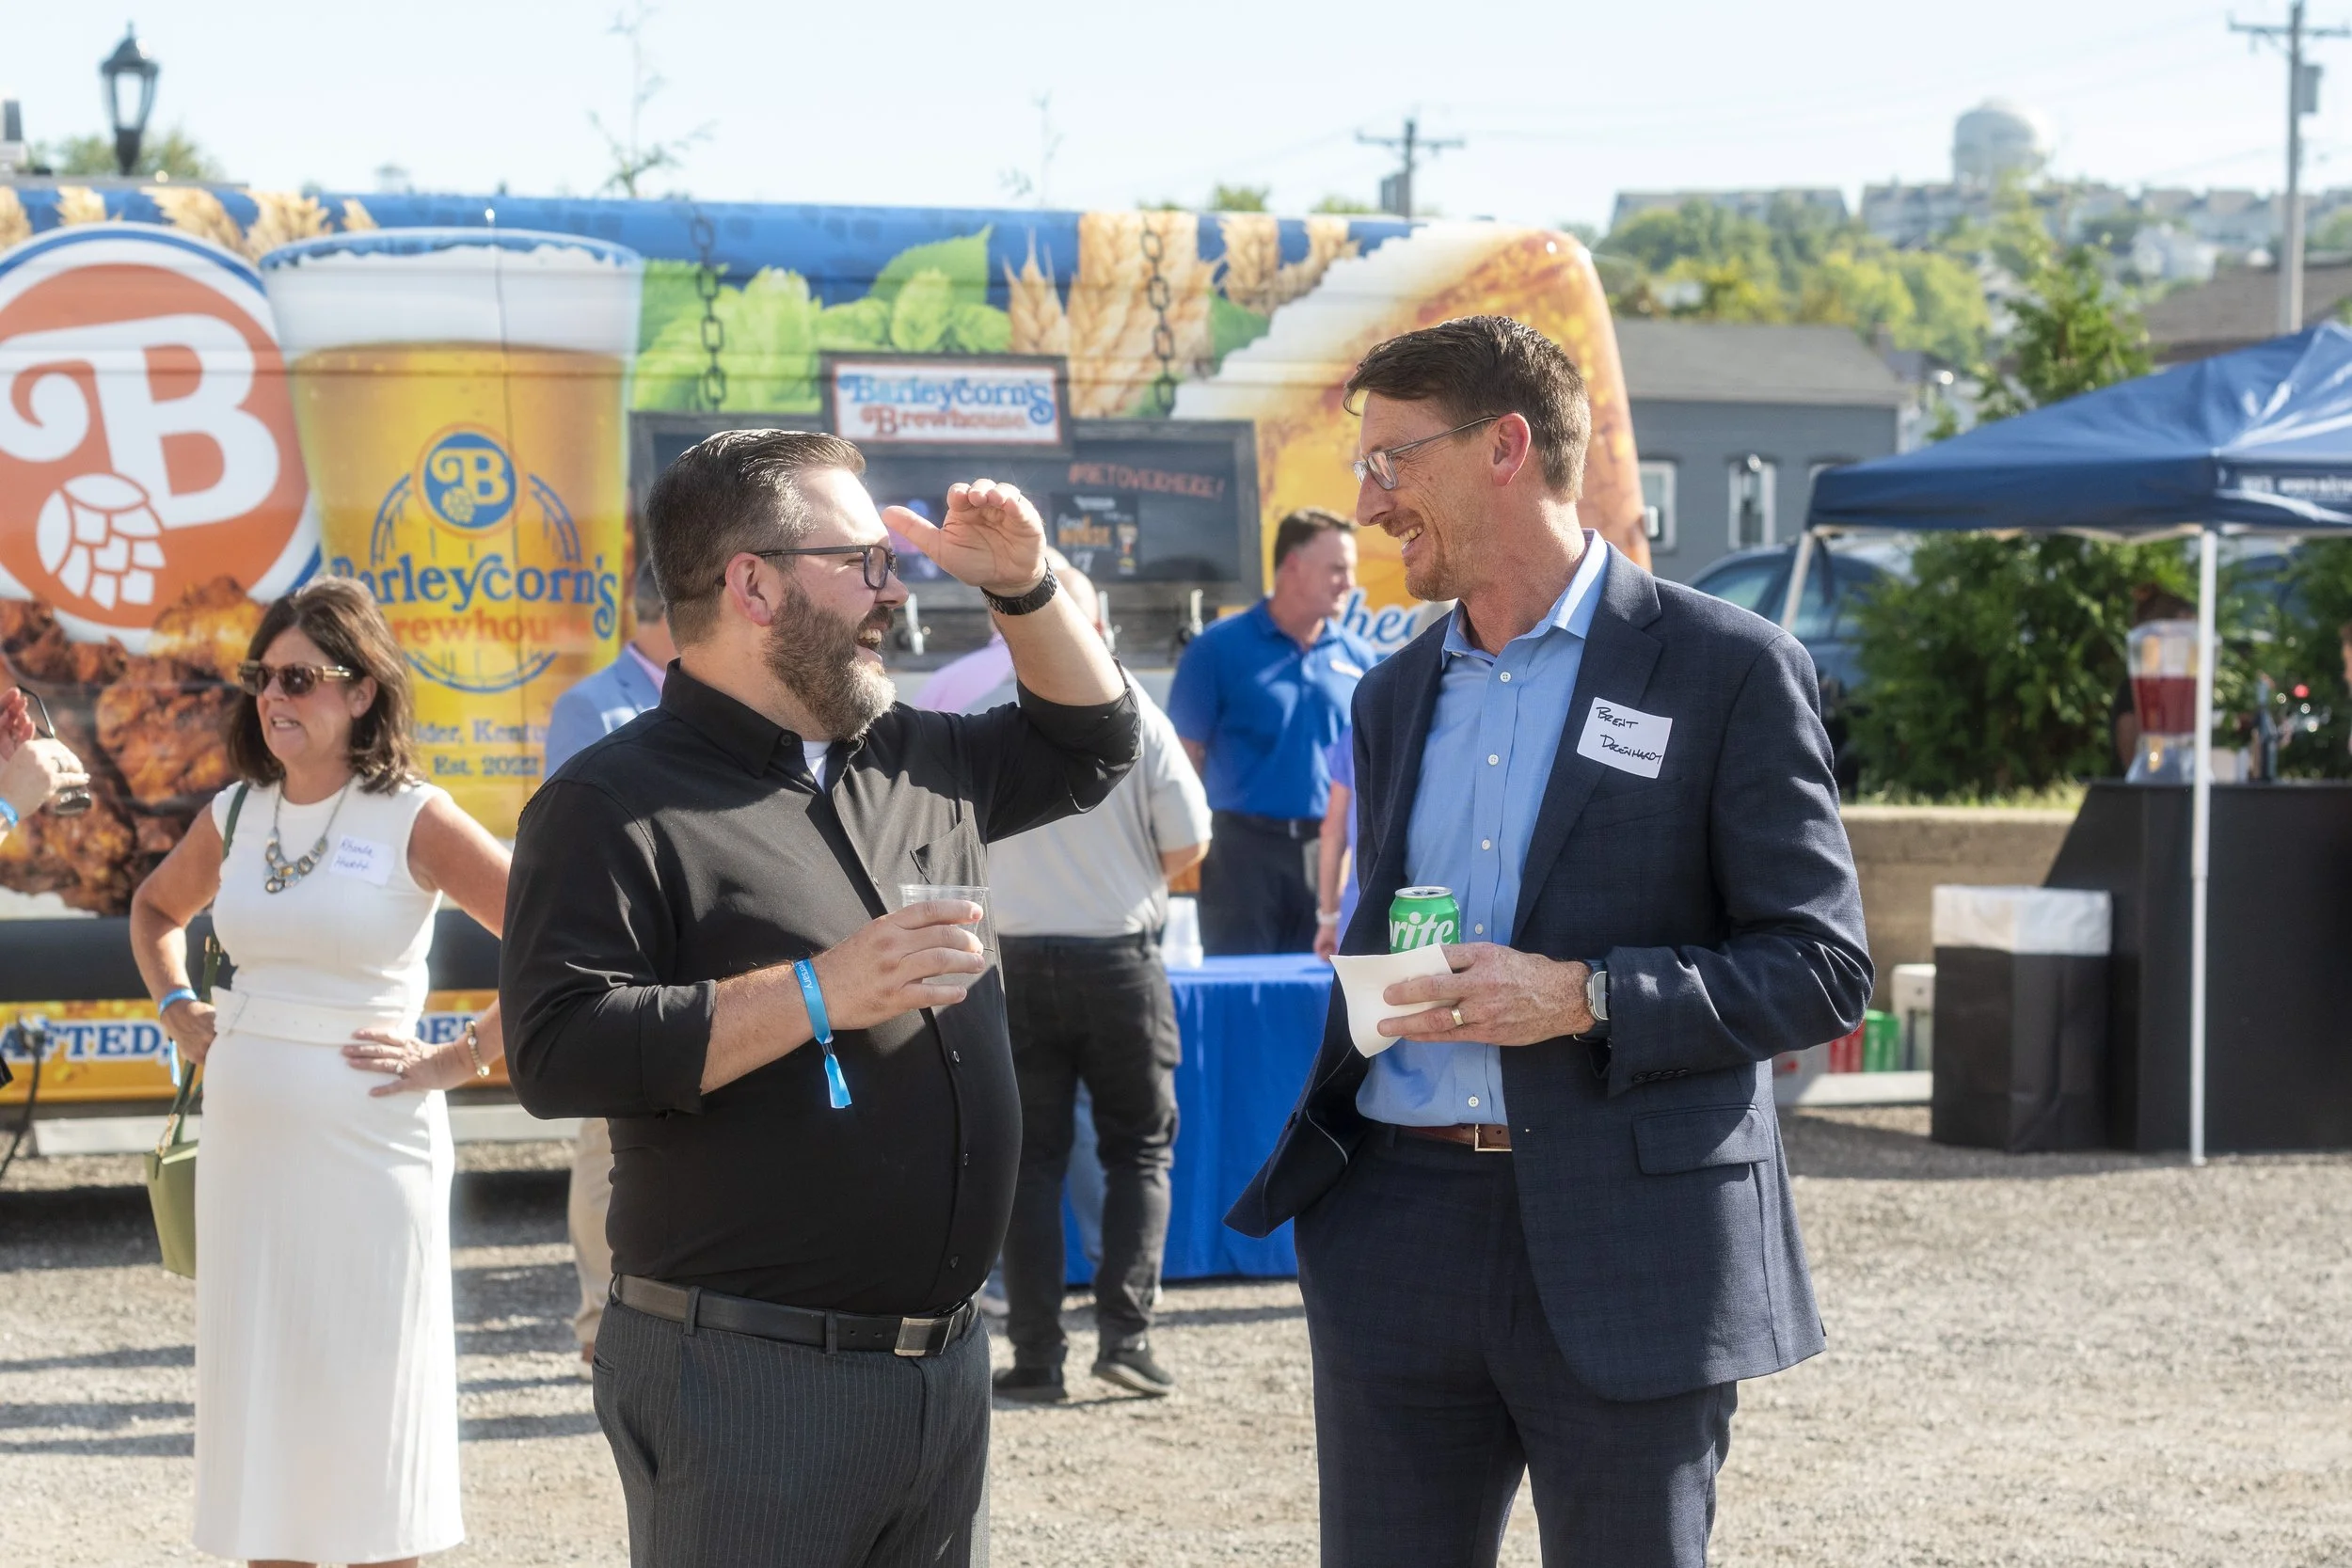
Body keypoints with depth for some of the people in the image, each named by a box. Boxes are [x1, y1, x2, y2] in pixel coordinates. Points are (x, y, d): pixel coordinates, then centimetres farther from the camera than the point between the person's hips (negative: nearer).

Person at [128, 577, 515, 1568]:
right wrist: (175, 1009, 15)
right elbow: (155, 910, 30)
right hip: (243, 1140, 6)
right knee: (254, 1384, 10)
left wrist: (459, 1060, -14)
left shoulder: (411, 821, -9)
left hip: (365, 1143, -5)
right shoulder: (235, 816, 8)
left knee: (362, 1392, 1)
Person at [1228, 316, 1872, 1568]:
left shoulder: (1727, 669, -4)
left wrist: (1584, 998, -19)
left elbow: (1822, 970, -7)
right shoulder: (1395, 693, 16)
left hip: (1627, 1247, -5)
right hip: (1401, 1231, 5)